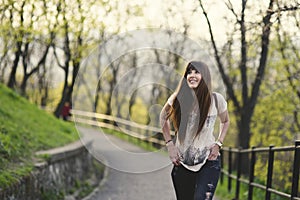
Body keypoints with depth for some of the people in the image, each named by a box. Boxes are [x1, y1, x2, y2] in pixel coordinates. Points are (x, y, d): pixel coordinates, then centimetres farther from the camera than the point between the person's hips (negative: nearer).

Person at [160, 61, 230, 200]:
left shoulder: (216, 99, -5)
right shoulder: (178, 98, -4)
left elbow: (225, 121, 15)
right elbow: (163, 117, 15)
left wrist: (218, 144, 1)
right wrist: (169, 144, 5)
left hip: (208, 162, -2)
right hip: (182, 163, 2)